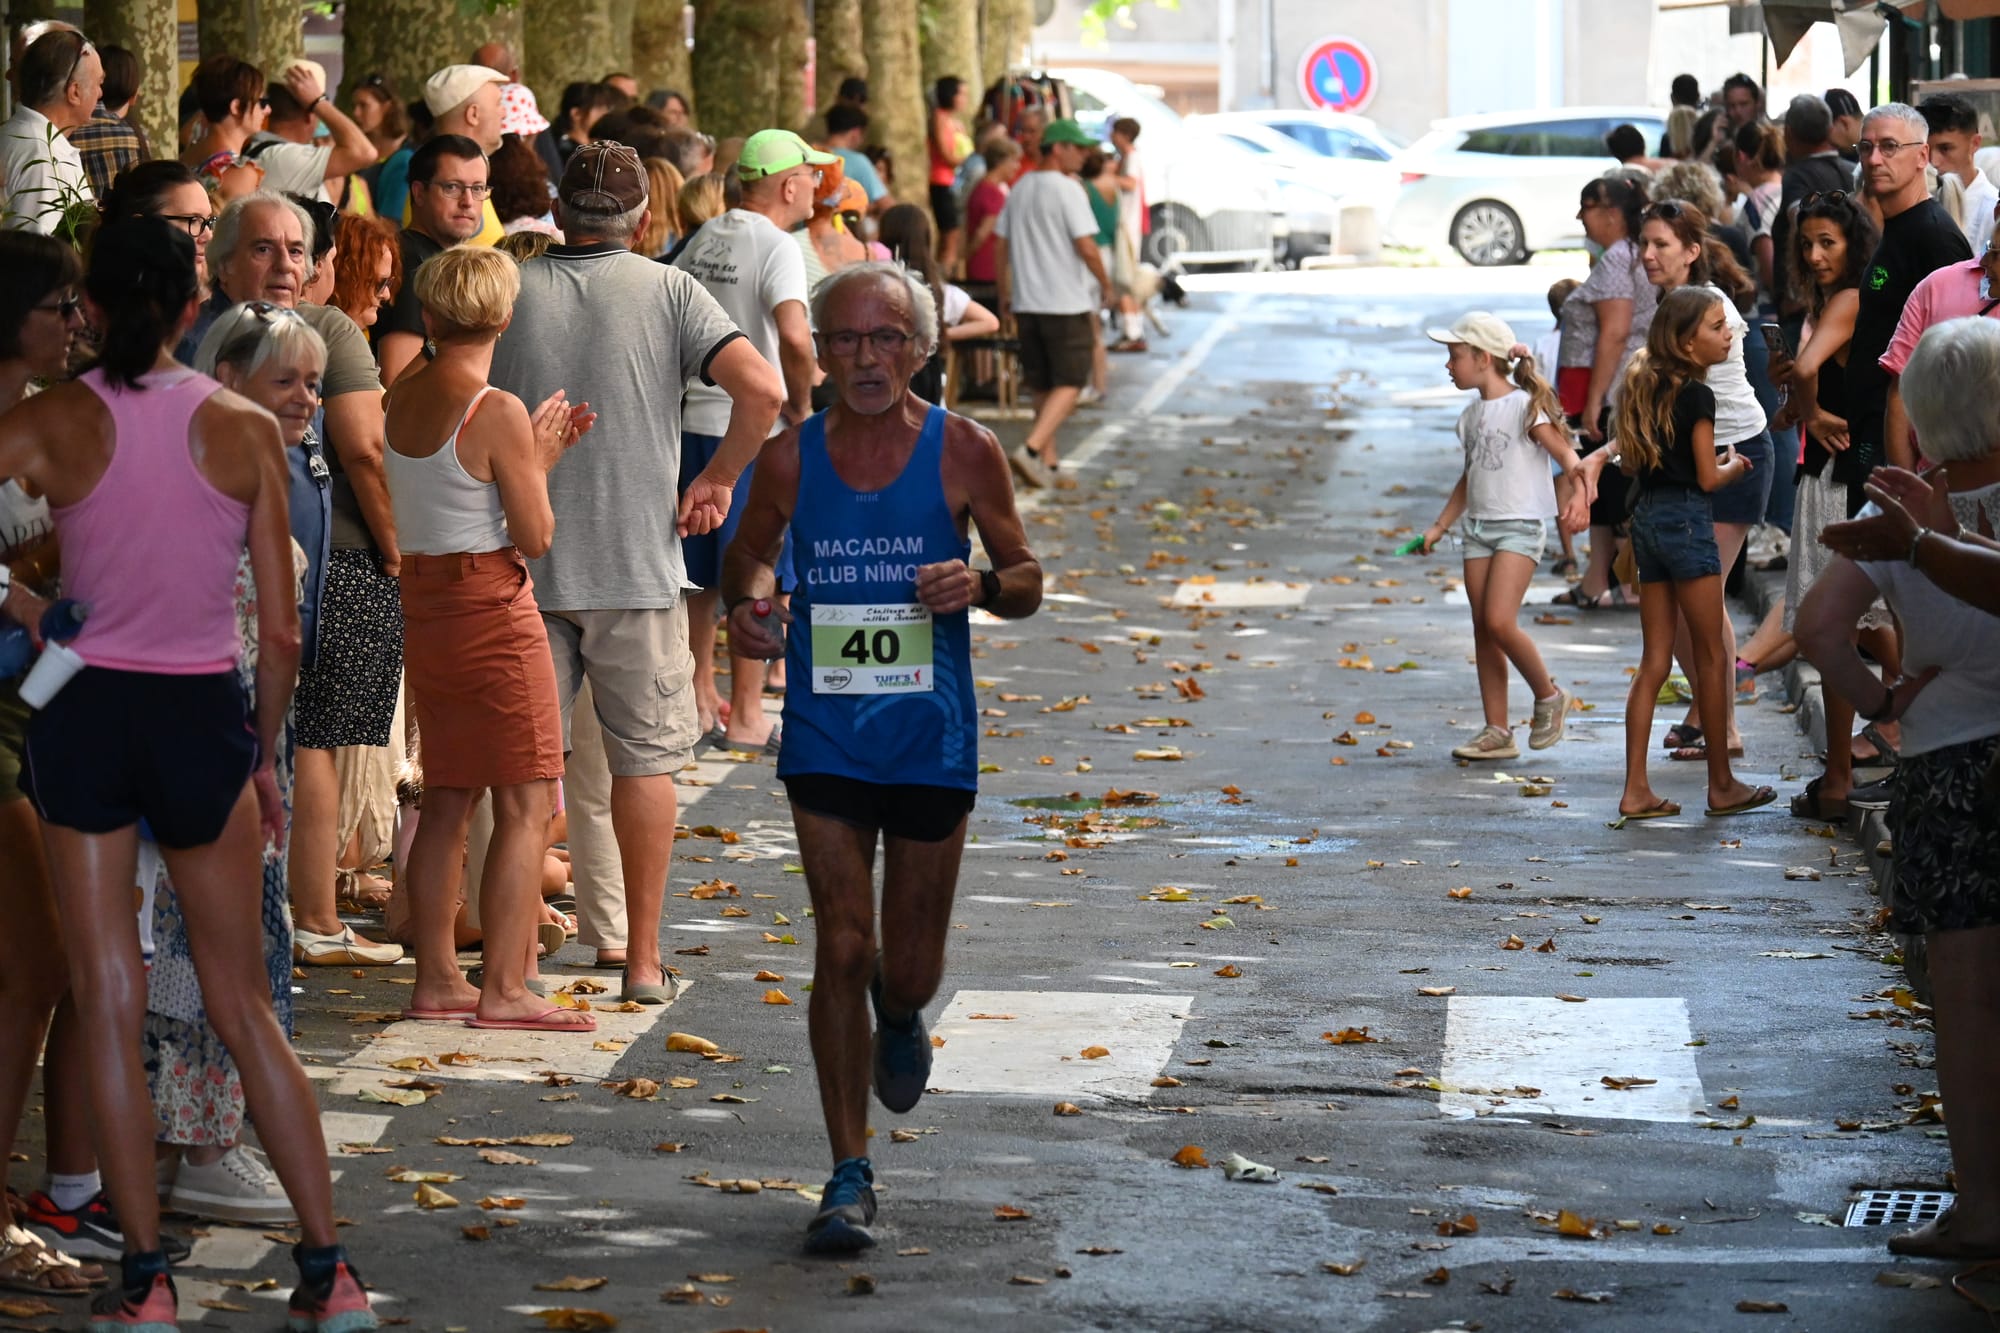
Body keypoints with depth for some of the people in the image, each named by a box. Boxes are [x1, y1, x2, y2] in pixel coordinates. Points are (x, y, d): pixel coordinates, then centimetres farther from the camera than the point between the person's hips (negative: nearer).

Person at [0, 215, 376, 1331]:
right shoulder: (246, 430, -2)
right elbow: (281, 629, 0)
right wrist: (266, 755, 11)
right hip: (204, 715, 1)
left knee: (109, 1002, 6)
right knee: (245, 1005, 10)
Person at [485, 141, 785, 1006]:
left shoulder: (509, 292, 1)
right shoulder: (668, 291, -2)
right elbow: (763, 388, -13)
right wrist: (718, 479, 0)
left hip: (524, 561, 1)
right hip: (638, 563, -1)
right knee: (645, 758, 8)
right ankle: (643, 958, 10)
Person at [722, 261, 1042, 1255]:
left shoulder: (962, 451, -5)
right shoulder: (792, 456, -2)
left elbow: (1026, 582, 3)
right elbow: (750, 552, 16)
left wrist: (980, 585, -19)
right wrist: (746, 603, -7)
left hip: (930, 738, 0)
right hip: (824, 738, 0)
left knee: (909, 970, 8)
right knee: (842, 950, -6)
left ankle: (899, 1018, 47)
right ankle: (850, 1176, 3)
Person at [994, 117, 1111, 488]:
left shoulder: (1019, 189, 10)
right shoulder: (1068, 190, -12)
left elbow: (1000, 245, 12)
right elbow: (1086, 247, -17)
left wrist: (1004, 298, 19)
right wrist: (1106, 283, -1)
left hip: (1026, 303, 7)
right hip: (1067, 304, -7)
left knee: (1042, 386, 15)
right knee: (1069, 384, -3)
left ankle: (1047, 461, 19)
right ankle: (1031, 449, -20)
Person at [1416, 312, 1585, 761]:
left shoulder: (1525, 406, -10)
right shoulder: (1471, 416, 13)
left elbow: (1567, 456, -16)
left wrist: (1577, 495, -35)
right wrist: (1439, 526, 22)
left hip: (1520, 526, -8)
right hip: (1478, 526, 8)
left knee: (1499, 622, -18)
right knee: (1483, 630, 5)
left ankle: (1548, 696, 4)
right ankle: (1497, 732, 9)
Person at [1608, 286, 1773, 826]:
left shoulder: (1647, 388, 11)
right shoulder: (1695, 395, -12)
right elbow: (1707, 478, -11)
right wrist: (1735, 465, 10)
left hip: (1646, 518, 8)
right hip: (1685, 520, -8)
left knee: (1654, 660, 8)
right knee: (1711, 657, 3)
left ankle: (1636, 791, 4)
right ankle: (1721, 785, 10)